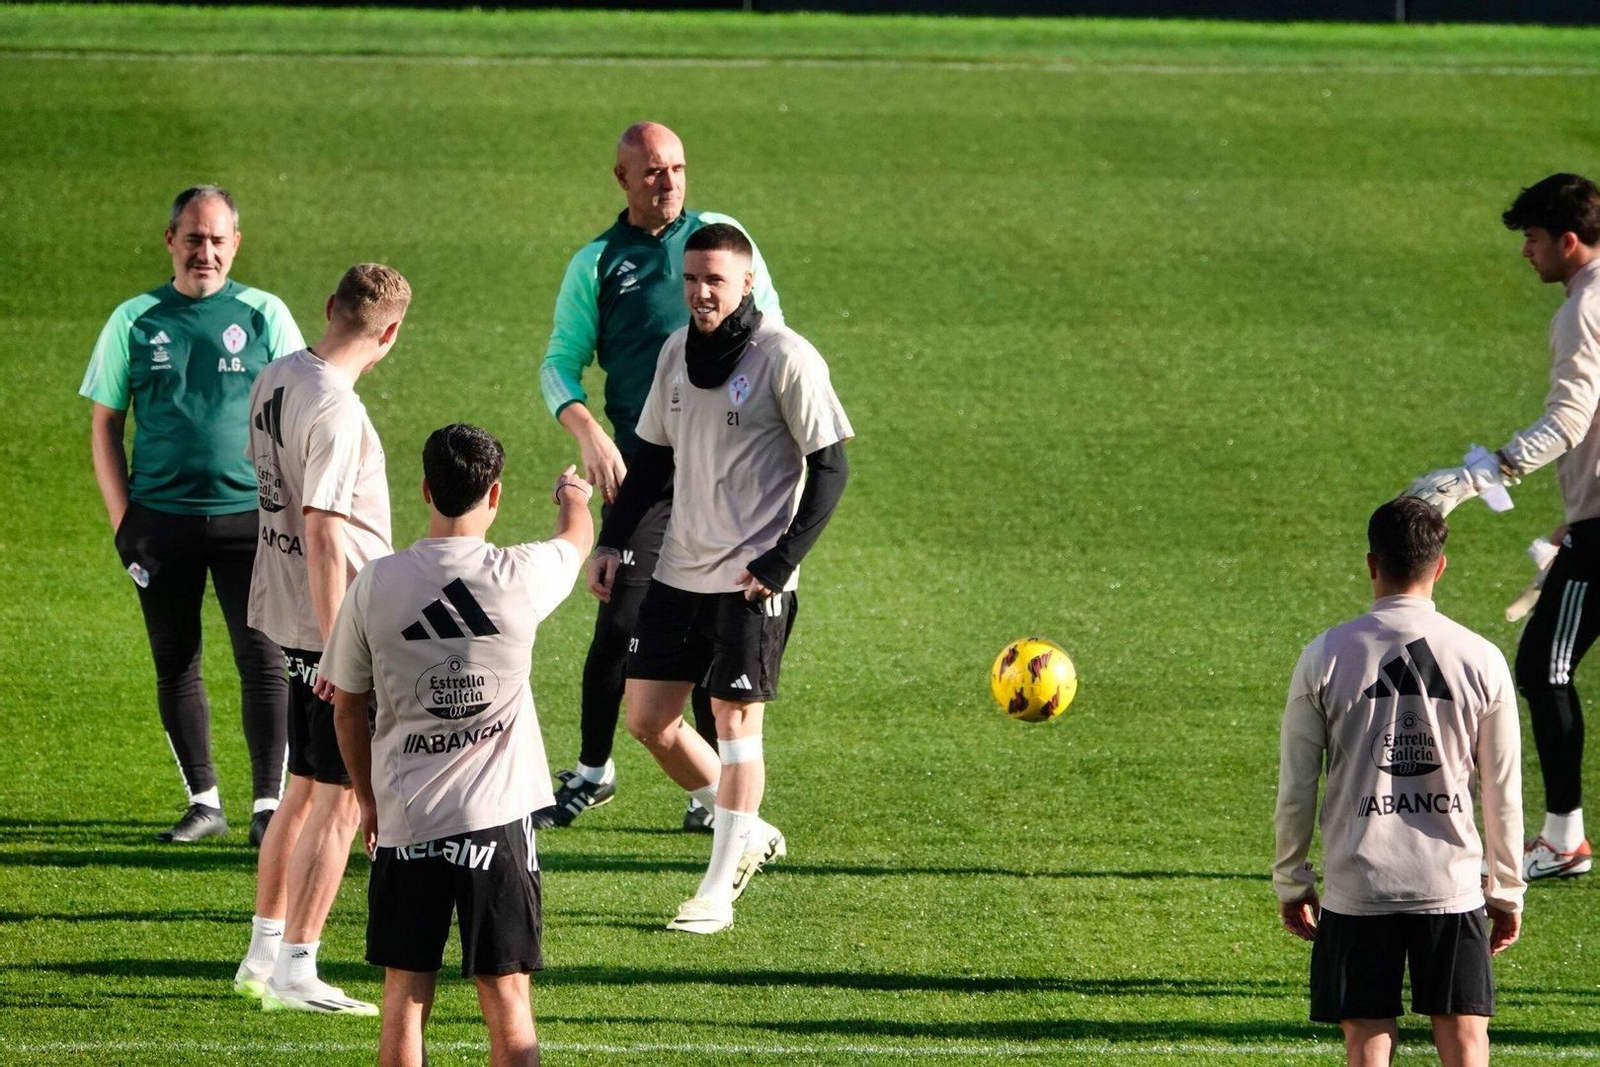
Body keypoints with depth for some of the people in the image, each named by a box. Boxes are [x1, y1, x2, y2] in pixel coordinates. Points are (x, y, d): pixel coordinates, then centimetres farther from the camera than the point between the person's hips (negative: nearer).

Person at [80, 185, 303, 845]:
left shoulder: (264, 315, 4)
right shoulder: (135, 320, 6)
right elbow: (105, 425, 10)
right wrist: (121, 518, 1)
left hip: (249, 517, -2)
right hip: (161, 516, 2)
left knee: (263, 661, -8)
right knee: (175, 666, 5)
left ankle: (268, 804, -4)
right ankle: (204, 802, 15)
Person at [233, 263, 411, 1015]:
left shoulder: (276, 380, 7)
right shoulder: (334, 409, -21)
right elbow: (323, 531, -24)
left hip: (288, 614, 9)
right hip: (336, 621, -9)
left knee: (305, 789, 19)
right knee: (341, 799, -2)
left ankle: (265, 951, 24)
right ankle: (295, 969, -1)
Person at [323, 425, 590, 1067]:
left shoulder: (376, 585, -5)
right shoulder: (520, 578, -9)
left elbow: (346, 707, 6)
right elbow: (578, 537, 17)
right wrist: (573, 493, 41)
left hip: (403, 820, 1)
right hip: (495, 819, -1)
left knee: (405, 995, 9)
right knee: (506, 997, 3)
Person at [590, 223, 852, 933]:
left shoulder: (785, 359, -12)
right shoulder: (678, 350, 8)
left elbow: (830, 468, -11)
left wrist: (781, 562, -17)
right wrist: (612, 542, 10)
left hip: (751, 580, -7)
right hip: (678, 570, 7)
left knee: (735, 720, -4)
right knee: (648, 719, 7)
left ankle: (718, 893, 3)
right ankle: (746, 833, 26)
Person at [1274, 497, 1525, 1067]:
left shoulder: (1325, 657, -4)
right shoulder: (1481, 660, -2)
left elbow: (1295, 789, 0)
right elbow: (1503, 793, 3)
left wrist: (1290, 881, 13)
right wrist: (1507, 890, 14)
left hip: (1357, 888, -1)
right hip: (1452, 886, 1)